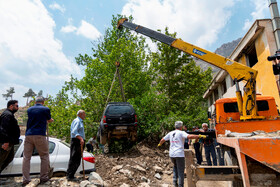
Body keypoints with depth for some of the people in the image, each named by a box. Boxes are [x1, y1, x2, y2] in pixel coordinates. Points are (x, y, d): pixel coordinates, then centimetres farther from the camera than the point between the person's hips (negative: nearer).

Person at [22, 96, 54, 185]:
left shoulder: (29, 109, 14)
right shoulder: (46, 109, 1)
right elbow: (49, 120, 16)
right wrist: (51, 120, 39)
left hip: (28, 135, 4)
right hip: (39, 135, -4)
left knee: (26, 157, 9)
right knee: (44, 156, 6)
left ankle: (25, 180, 8)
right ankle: (43, 178, 8)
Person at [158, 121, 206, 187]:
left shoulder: (170, 133, 10)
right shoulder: (181, 133, -7)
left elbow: (162, 140, 18)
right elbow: (189, 136, -23)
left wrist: (160, 144, 38)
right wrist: (200, 136, -17)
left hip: (171, 154, 6)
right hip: (179, 154, -5)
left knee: (175, 166, 28)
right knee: (181, 170, 6)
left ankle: (175, 180, 18)